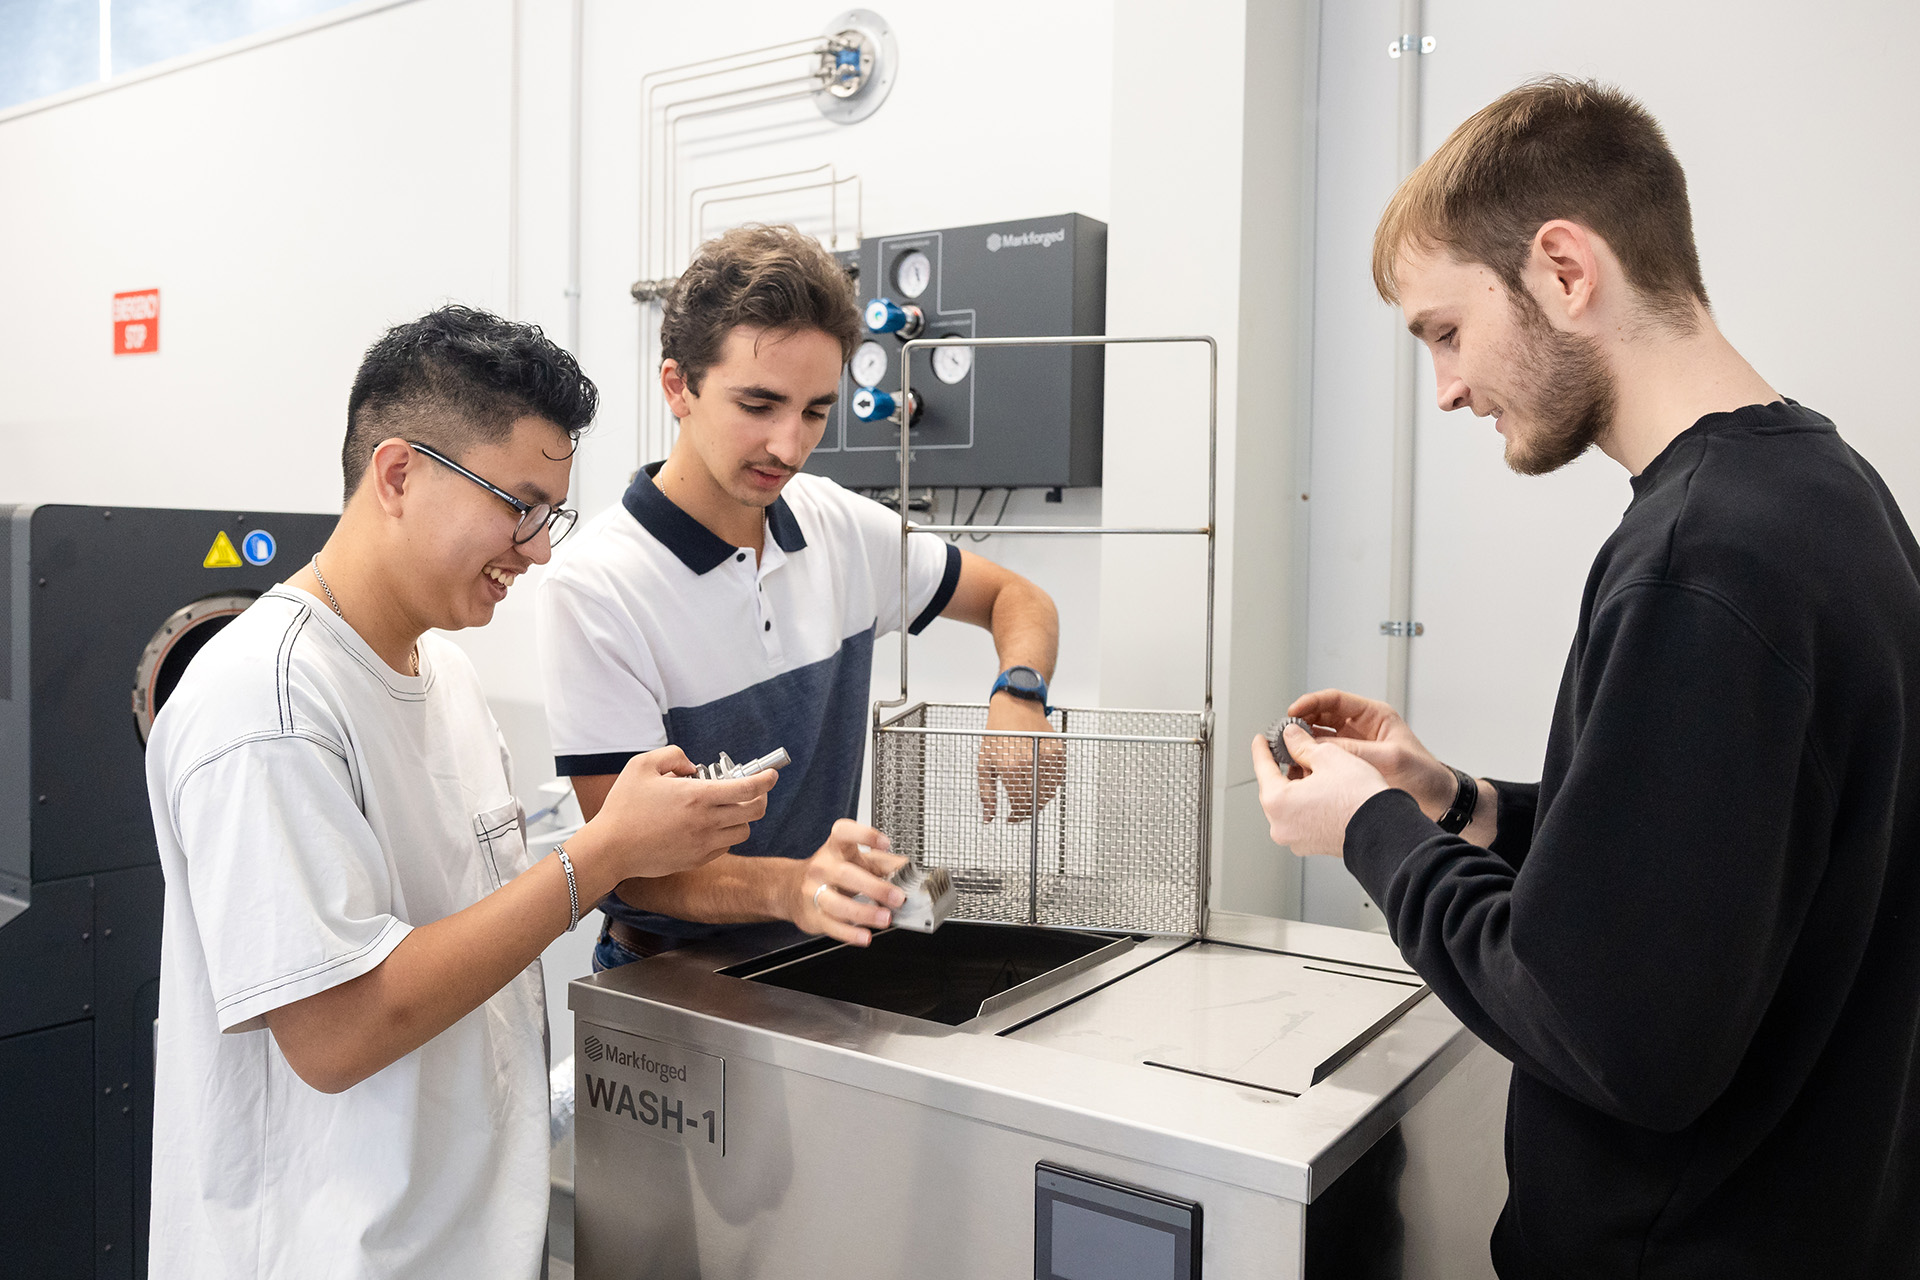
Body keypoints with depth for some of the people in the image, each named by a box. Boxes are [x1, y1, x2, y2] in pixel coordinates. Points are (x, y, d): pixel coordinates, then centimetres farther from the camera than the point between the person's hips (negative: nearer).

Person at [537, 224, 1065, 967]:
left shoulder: (841, 528, 1)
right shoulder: (594, 590, -17)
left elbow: (1017, 598, 13)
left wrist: (1019, 697, -9)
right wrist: (789, 888, -36)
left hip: (822, 957, 4)